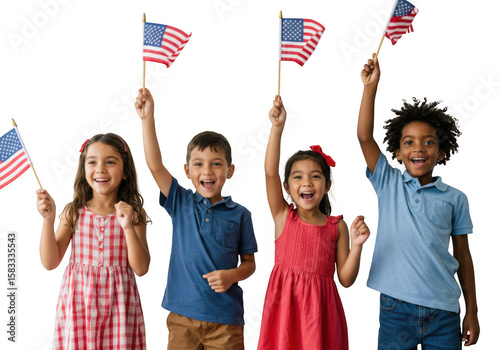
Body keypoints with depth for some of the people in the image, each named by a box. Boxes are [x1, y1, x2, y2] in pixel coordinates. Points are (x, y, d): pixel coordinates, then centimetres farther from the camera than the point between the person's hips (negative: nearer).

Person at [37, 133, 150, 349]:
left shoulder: (133, 214, -1)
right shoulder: (73, 213, 2)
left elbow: (141, 268, -6)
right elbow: (50, 263, -1)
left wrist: (128, 227, -17)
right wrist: (48, 219, -11)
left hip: (119, 305, 0)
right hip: (78, 302, 1)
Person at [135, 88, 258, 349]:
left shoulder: (239, 214, 2)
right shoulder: (181, 204, 4)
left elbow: (249, 262, 8)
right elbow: (155, 165, -7)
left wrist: (232, 275, -14)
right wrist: (147, 118, -13)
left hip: (225, 318, -1)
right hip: (182, 314, 1)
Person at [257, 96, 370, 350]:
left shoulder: (337, 226, 4)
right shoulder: (283, 216, 3)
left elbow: (346, 279, 3)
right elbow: (270, 172, -12)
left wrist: (356, 245, -13)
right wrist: (277, 128, -21)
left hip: (320, 308, 1)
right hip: (285, 303, 0)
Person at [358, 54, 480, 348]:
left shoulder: (455, 199, 5)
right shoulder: (389, 185, 4)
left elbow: (463, 255, 8)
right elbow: (365, 136, -6)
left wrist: (472, 312, 8)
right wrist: (371, 86, -11)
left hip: (444, 312, 1)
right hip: (396, 306, 0)